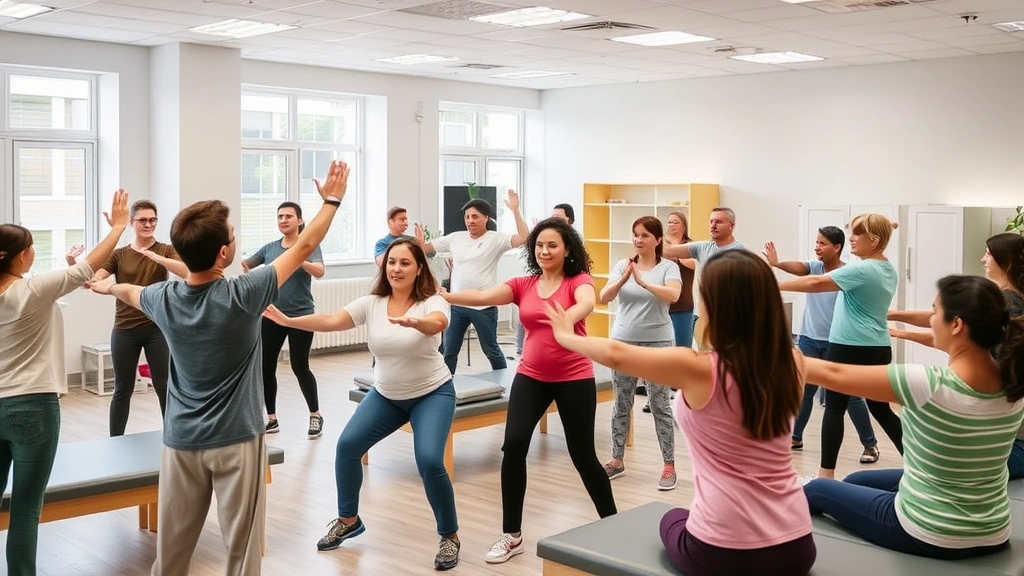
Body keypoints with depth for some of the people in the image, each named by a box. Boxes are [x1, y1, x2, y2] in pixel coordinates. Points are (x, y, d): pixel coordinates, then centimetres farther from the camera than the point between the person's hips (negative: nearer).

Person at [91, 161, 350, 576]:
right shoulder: (241, 296, -19)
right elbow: (304, 248, -9)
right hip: (235, 439, -5)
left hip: (181, 440, 5)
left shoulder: (163, 299, -5)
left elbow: (129, 292, 22)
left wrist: (110, 286, 45)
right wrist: (332, 200, 5)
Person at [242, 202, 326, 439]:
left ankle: (316, 416, 16)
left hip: (300, 316, -5)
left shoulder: (310, 245, -6)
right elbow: (246, 264, 14)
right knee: (265, 366, 3)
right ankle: (271, 419, 16)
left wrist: (299, 260, -42)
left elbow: (320, 271, -22)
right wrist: (241, 263, -12)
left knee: (300, 367, -1)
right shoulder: (270, 248, 8)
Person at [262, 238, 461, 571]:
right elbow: (331, 321, -19)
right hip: (386, 395, 5)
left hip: (432, 394, -5)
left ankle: (449, 536, 0)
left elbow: (437, 323, -42)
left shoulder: (431, 302, -19)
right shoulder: (371, 304, -8)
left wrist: (414, 323, -65)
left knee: (429, 461, -21)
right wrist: (288, 321, -33)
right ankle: (348, 520, 19)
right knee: (347, 445, -4)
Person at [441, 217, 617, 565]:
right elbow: (483, 297, -11)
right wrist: (442, 296, -28)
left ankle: (611, 521, 29)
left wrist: (569, 317, -52)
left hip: (574, 378, -3)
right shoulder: (523, 285, 2)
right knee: (513, 445, -9)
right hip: (531, 377, 3)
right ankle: (512, 536, 4)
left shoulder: (579, 280, -7)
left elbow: (587, 303, -30)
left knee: (582, 454, 5)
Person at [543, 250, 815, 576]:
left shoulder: (700, 369, -18)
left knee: (673, 520, 31)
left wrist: (566, 336, 15)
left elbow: (617, 354, -3)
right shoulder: (792, 364, -5)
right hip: (796, 546, 4)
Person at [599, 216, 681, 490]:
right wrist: (623, 280, -24)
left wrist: (643, 282, -32)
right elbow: (603, 298, -7)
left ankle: (669, 466, 9)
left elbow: (673, 295, -23)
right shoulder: (622, 265, 2)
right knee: (621, 404, 10)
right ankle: (617, 461, 21)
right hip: (623, 341, 3)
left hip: (658, 343, -3)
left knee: (660, 405, 1)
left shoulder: (669, 267, -6)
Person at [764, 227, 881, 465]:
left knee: (850, 394, 1)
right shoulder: (814, 267, -1)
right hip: (809, 340, 4)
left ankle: (870, 444, 13)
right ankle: (795, 437, 25)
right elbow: (799, 268, -20)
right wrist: (777, 263, -38)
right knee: (803, 390, 11)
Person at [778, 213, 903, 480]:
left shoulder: (861, 270, -15)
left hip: (849, 348, -8)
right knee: (881, 409, 16)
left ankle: (827, 473, -2)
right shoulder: (887, 270, 12)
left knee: (834, 407, -2)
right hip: (878, 348, 8)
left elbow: (816, 283, -23)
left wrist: (774, 285, -20)